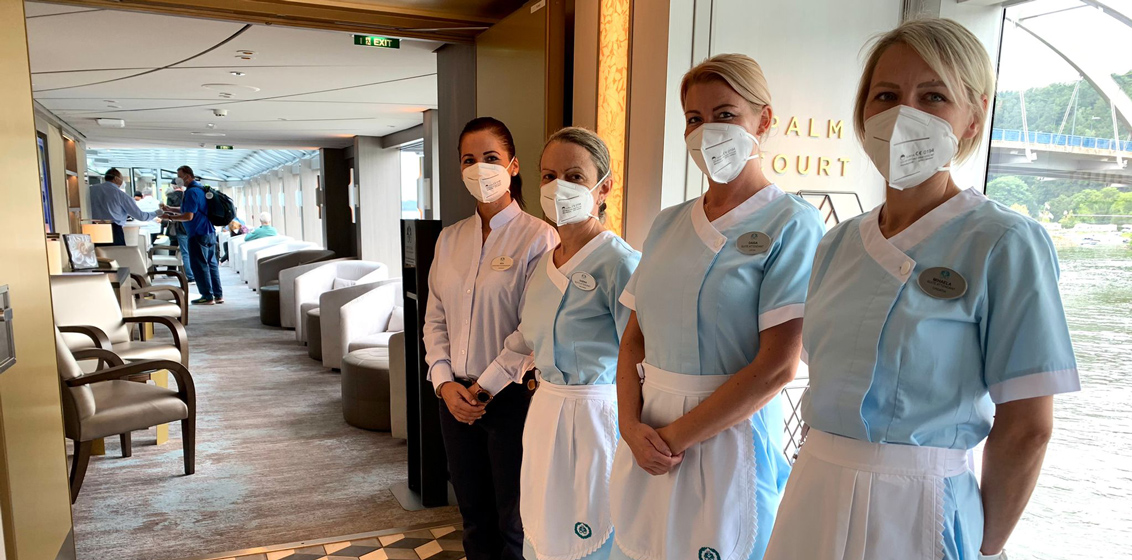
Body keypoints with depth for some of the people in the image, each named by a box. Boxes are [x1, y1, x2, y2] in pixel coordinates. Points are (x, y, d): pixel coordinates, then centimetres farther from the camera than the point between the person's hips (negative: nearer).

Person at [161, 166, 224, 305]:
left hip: (198, 234, -10)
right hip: (209, 232, 10)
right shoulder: (200, 188, 15)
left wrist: (169, 217, -10)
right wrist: (170, 209, 17)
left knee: (199, 265, -3)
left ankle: (207, 296, 0)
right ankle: (218, 295, 13)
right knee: (211, 263, 11)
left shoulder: (191, 192, -15)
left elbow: (188, 216, -20)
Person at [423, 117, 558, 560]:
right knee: (473, 513, 19)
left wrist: (484, 387, -12)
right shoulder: (450, 238, 8)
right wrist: (445, 383, -4)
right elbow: (435, 319, 9)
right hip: (456, 397, 5)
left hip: (510, 396, -5)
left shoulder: (537, 237, -10)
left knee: (513, 522, 9)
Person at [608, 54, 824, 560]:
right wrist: (632, 425, -7)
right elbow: (634, 337, 7)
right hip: (648, 436, 5)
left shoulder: (791, 224, -10)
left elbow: (776, 368, -16)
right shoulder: (668, 224, 7)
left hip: (731, 437, -5)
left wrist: (675, 436, -13)